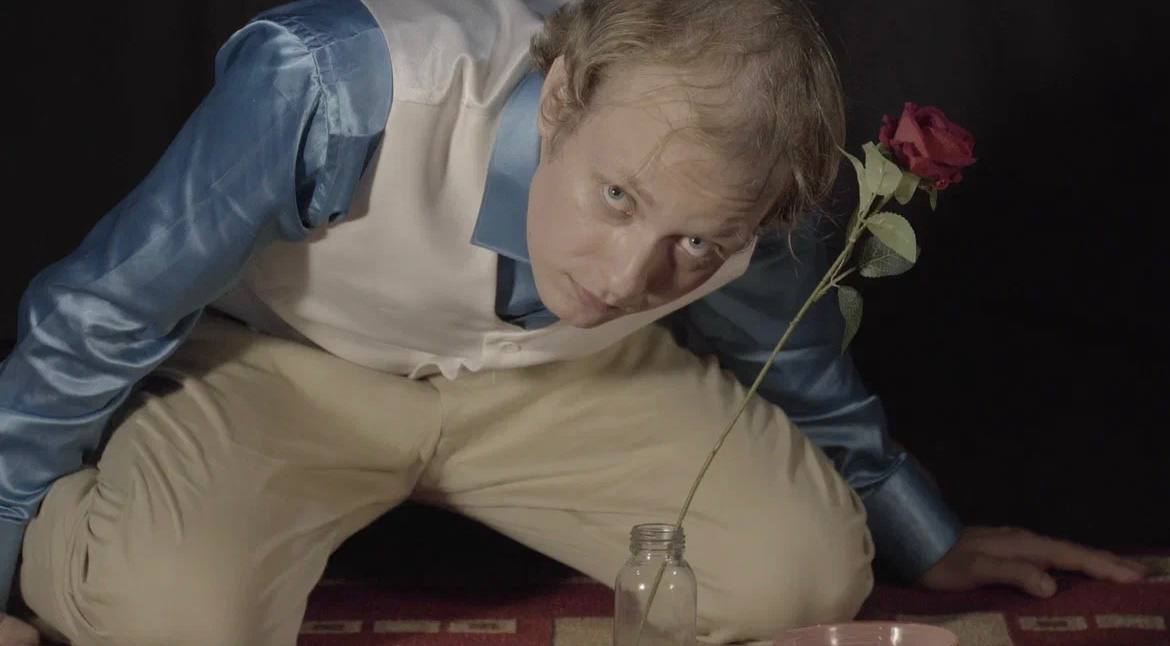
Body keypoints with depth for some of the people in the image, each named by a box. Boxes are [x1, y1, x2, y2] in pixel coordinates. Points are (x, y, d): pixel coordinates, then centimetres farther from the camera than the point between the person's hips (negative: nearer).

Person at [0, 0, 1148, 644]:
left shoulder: (751, 223, -25)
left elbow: (805, 375, 3)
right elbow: (101, 318, -23)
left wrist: (934, 549, 18)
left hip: (552, 374, 4)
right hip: (276, 361, -4)